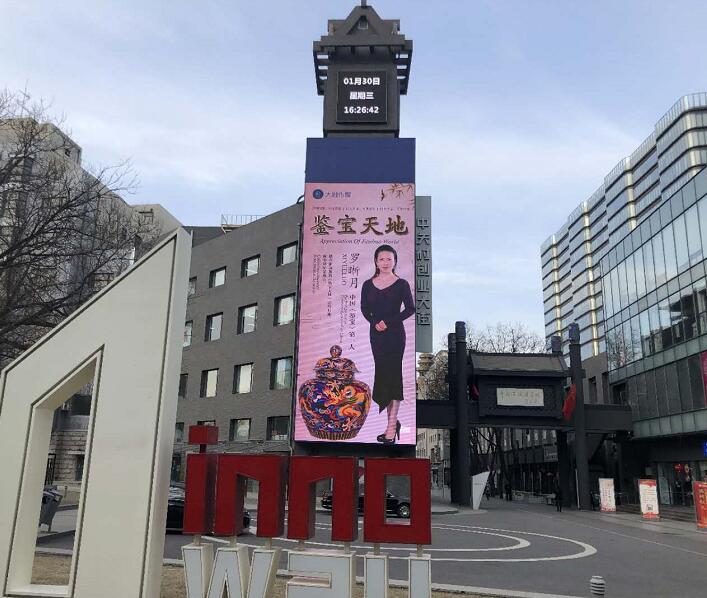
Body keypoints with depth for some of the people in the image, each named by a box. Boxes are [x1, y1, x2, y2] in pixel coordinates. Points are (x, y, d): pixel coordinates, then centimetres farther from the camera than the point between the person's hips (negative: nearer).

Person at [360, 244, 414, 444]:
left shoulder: (401, 284, -2)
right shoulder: (368, 285, 7)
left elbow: (410, 309, -5)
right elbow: (364, 309, 8)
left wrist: (389, 322, -13)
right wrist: (375, 323, -11)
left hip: (395, 334, -4)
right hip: (376, 334, 4)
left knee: (392, 375, -6)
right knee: (382, 374, 7)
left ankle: (391, 426, -4)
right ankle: (393, 421, 19)